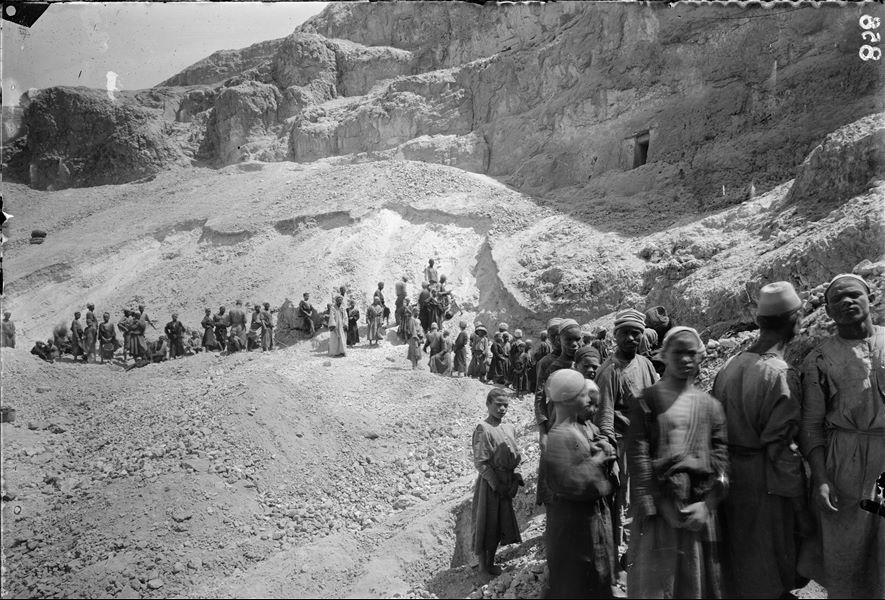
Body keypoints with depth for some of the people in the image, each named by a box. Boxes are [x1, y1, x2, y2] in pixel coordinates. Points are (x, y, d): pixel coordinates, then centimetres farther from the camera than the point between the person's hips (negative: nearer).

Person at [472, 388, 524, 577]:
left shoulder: (510, 428, 6)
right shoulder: (483, 430, -17)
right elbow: (480, 462, -18)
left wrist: (515, 475, 2)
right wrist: (496, 484, -17)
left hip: (505, 484, 7)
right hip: (489, 484, -7)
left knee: (500, 524, 15)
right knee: (486, 524, 4)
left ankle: (491, 562, 30)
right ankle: (483, 565, 18)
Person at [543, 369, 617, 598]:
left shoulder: (586, 425, 2)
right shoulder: (558, 437, -26)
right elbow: (567, 482, -32)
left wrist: (604, 448, -12)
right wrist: (596, 460, -21)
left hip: (596, 510, 9)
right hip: (574, 519, -9)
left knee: (598, 578, 24)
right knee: (575, 581, 7)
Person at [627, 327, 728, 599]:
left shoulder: (710, 404, 9)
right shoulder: (647, 399, -1)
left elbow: (721, 457, 3)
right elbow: (638, 455, -7)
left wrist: (707, 504, -9)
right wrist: (660, 506, -13)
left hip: (700, 508, 3)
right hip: (659, 506, -3)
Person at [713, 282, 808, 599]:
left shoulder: (730, 364, 1)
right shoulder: (780, 374, -19)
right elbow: (780, 444, -20)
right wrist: (797, 495, -10)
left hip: (730, 474, 6)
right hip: (765, 480, -6)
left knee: (737, 558, 20)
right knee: (767, 571, 8)